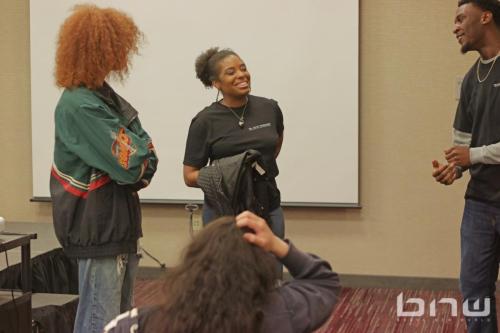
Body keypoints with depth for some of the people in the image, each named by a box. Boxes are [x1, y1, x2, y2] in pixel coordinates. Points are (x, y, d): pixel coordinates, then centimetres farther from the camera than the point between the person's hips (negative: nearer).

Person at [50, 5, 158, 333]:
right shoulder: (79, 105, -18)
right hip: (98, 226, -9)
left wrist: (142, 162, -10)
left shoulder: (105, 96, 11)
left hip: (119, 221, 9)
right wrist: (142, 146, -2)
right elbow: (128, 164, -20)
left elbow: (148, 160, 9)